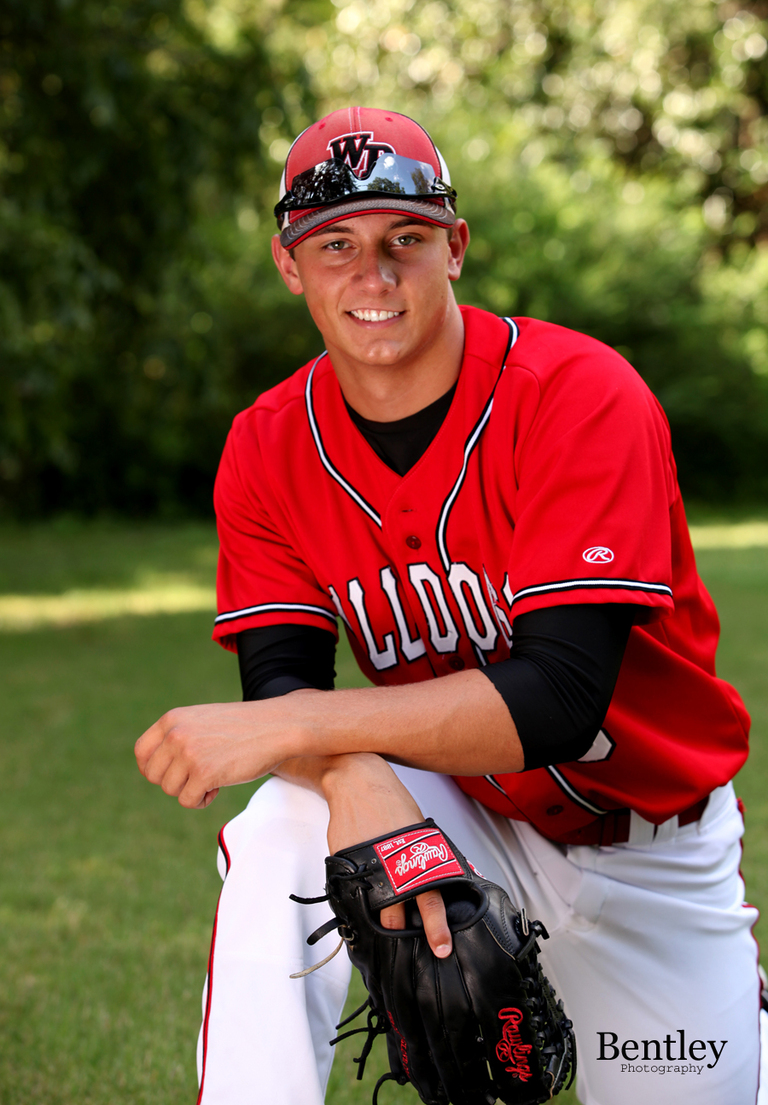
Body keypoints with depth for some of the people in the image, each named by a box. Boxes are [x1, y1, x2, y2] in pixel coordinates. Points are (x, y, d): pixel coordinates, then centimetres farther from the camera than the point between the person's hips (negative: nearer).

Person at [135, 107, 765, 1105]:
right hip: (458, 811, 2)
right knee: (277, 839, -28)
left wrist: (292, 726, -38)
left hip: (643, 843, -1)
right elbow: (282, 678, -15)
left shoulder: (579, 396, -24)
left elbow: (561, 699, -32)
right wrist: (353, 779, -40)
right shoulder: (269, 449, -9)